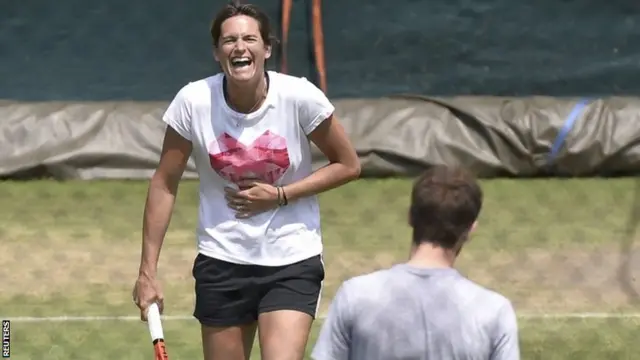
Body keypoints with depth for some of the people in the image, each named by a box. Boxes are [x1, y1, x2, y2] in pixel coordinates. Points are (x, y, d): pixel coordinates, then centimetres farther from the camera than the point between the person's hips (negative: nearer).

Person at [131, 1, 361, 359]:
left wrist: (280, 195, -14)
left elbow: (348, 165, -2)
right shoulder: (194, 102, -10)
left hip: (292, 263, -2)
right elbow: (164, 185, -2)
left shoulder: (300, 97, -14)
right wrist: (148, 270, -3)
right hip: (222, 262, 2)